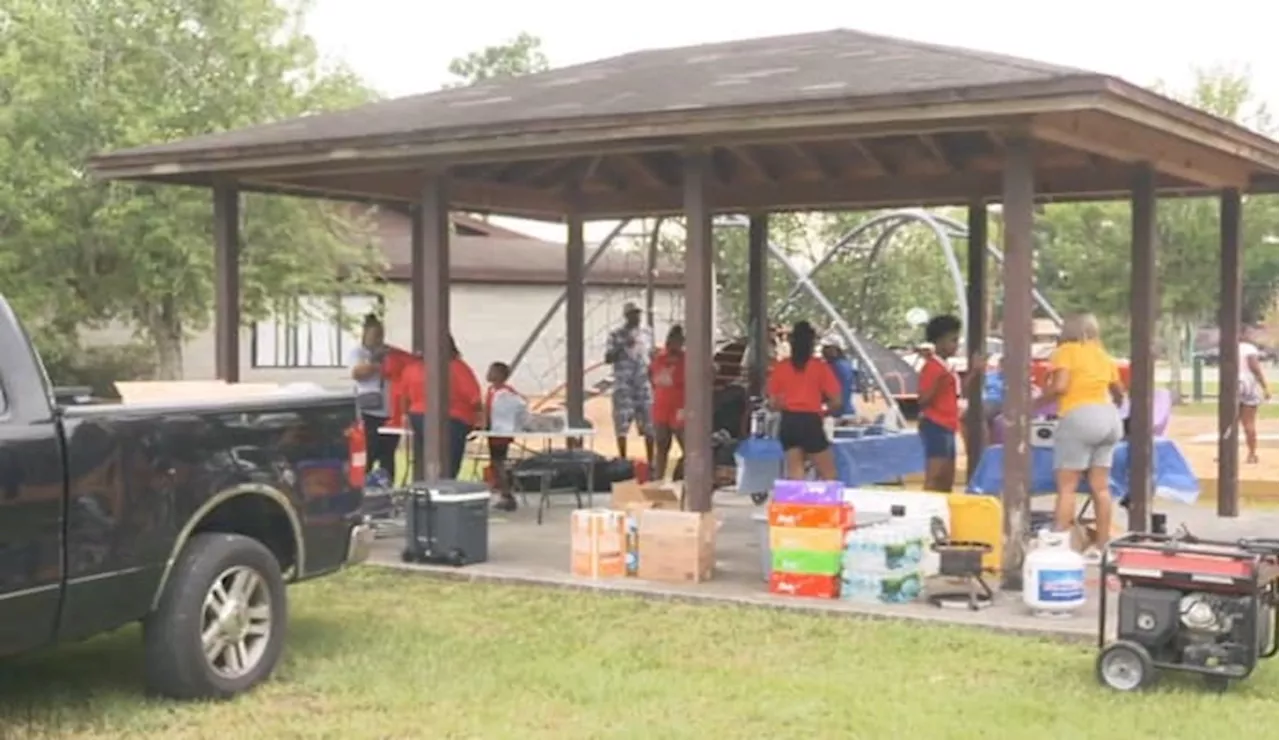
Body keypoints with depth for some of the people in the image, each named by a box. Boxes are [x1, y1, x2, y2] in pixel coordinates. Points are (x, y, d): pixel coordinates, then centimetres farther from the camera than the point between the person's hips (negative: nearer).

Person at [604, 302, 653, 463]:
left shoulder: (645, 333, 11)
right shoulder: (616, 334, -2)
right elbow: (608, 358, -8)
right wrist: (623, 346, -20)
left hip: (643, 384, 4)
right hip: (623, 385, -4)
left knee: (649, 423, 2)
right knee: (622, 423, -5)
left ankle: (650, 461, 11)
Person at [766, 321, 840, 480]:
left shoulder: (780, 367, 4)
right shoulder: (820, 366, -3)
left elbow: (773, 402, 6)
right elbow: (835, 400, -4)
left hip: (788, 422, 4)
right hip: (810, 422, -4)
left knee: (794, 473, 9)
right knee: (828, 474, 5)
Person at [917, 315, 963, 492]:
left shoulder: (947, 367, 17)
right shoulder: (931, 367, -12)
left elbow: (955, 395, 25)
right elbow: (923, 400, -17)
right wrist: (939, 381, -30)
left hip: (947, 428, 10)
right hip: (935, 427, -10)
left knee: (947, 480, 12)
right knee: (934, 478, -15)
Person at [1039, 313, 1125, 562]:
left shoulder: (1066, 351, -2)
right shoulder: (1103, 355, 17)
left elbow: (1059, 386, -16)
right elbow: (1119, 392, 29)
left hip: (1079, 418, -7)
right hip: (1109, 417, 7)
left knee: (1066, 487, -6)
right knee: (1101, 487, 8)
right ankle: (1100, 546, 11)